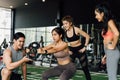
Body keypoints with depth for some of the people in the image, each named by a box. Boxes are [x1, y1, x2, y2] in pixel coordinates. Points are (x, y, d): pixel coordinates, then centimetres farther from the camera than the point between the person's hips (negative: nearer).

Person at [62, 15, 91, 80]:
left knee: (85, 68, 5)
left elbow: (87, 36, -11)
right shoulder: (64, 31, -8)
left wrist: (85, 47, -11)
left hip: (79, 50, -3)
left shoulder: (76, 30, -18)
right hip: (71, 51, 3)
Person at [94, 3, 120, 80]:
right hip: (109, 52, 9)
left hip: (112, 52, -9)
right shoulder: (105, 24, 16)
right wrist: (105, 56, 18)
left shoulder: (110, 21, -9)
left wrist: (113, 46, -18)